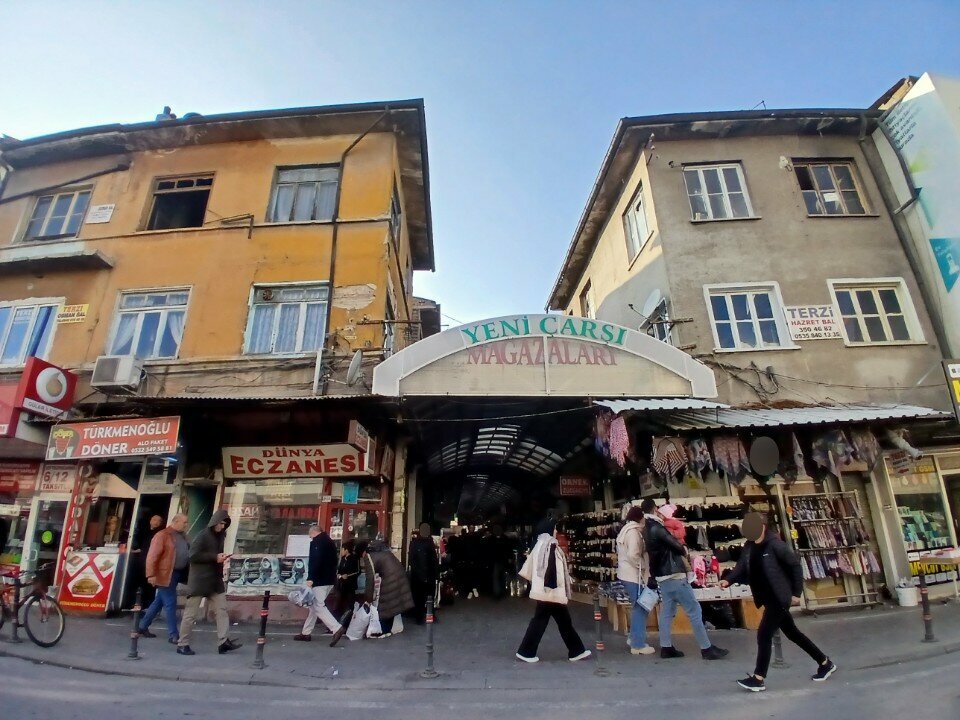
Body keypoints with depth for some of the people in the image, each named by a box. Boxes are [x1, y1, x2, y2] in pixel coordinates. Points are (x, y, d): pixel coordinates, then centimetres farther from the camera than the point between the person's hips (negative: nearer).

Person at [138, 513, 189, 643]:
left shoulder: (182, 536, 14)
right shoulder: (162, 535, -12)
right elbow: (152, 556, -16)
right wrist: (151, 575, -20)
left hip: (176, 574, 8)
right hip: (165, 574, -8)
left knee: (159, 602, 18)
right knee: (170, 603, -5)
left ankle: (143, 627, 33)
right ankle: (173, 635, 1)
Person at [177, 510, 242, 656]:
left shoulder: (220, 536, 11)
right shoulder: (203, 535, -11)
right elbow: (193, 556, -18)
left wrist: (221, 558, -1)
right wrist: (214, 557, -19)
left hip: (215, 580, 7)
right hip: (199, 580, -7)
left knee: (221, 610, 1)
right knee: (191, 613, 3)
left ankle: (223, 642, 1)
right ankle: (182, 645, 15)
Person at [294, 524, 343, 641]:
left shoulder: (316, 542, -8)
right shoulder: (330, 542, 18)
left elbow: (314, 561, -20)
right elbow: (334, 561, 21)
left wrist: (310, 578, -22)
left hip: (320, 581, -9)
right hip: (330, 580, 9)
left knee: (318, 606, -8)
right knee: (314, 605, 17)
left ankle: (337, 629, -17)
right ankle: (306, 633, 23)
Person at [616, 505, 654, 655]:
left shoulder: (626, 530, 14)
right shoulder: (633, 532, -17)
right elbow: (632, 555, -27)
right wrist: (643, 567, -13)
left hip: (628, 574, 10)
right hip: (634, 575, -10)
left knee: (638, 607, 19)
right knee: (640, 608, 0)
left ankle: (633, 638, 28)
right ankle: (638, 645, 8)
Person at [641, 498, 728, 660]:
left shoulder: (647, 529, 11)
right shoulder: (656, 527, -20)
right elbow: (675, 545, -16)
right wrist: (684, 550, 4)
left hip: (662, 576, 9)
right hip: (673, 575, -9)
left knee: (667, 611, 12)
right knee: (694, 610, -1)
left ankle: (666, 647, 15)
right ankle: (706, 648, 4)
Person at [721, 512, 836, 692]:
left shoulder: (775, 545, -19)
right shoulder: (748, 547, 2)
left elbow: (796, 566, -13)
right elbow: (742, 568, 0)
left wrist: (797, 593, -10)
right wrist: (728, 580, -17)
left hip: (780, 598, -8)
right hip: (768, 599, 8)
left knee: (764, 634, -6)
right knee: (792, 632, 20)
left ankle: (758, 679, 4)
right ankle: (825, 663, 39)